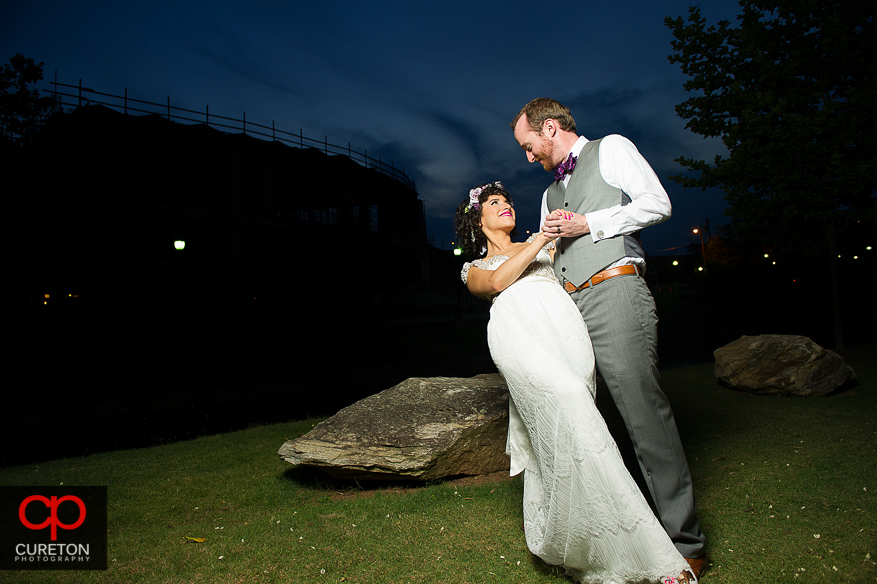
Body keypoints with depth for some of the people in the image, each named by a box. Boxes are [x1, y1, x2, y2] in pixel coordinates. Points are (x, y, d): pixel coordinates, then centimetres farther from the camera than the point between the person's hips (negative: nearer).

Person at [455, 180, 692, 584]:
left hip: (562, 320, 4)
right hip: (516, 327, -3)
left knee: (557, 433, -13)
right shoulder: (474, 268, 29)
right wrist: (543, 235, 5)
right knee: (567, 400, -27)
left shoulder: (542, 245, 37)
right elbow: (496, 282, 7)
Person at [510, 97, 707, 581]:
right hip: (568, 306, 8)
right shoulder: (551, 192, 29)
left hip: (614, 292, -7)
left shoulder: (610, 149, 10)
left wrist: (588, 224, -6)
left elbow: (657, 203, -3)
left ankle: (684, 544, -1)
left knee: (645, 415, -10)